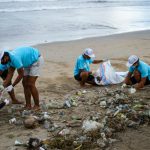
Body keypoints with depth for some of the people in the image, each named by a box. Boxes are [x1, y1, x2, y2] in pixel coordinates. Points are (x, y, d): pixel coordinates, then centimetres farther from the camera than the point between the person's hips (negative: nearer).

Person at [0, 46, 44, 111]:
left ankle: (37, 106, -1)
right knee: (25, 83, 5)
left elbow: (21, 75, -26)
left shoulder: (15, 58, -32)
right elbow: (10, 74, 0)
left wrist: (12, 86, -19)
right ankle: (28, 105, 11)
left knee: (30, 84, -12)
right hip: (28, 62, 9)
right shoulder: (10, 59, -4)